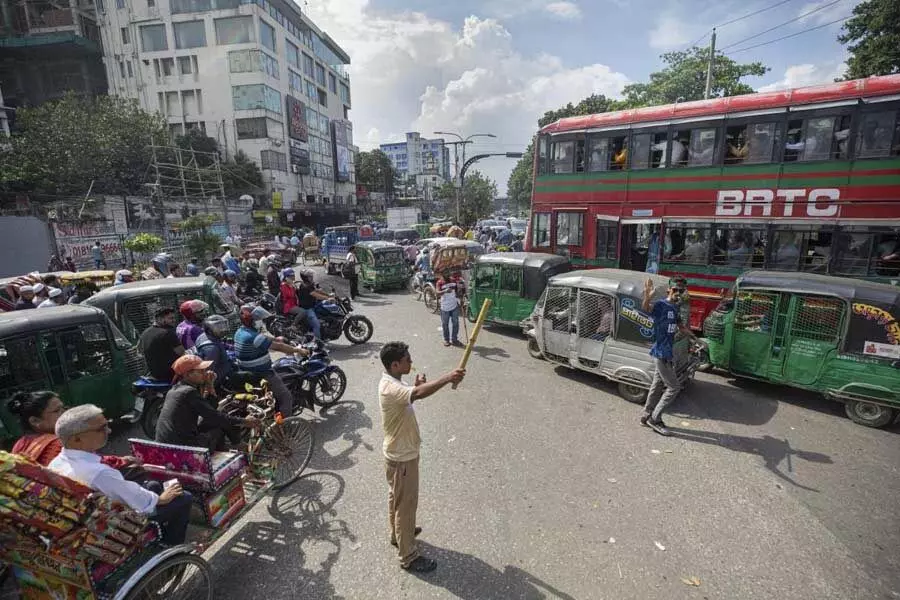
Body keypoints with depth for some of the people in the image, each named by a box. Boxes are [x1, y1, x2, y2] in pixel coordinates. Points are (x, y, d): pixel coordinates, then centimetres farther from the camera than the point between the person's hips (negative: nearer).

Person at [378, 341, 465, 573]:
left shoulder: (393, 382, 0)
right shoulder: (390, 388, -32)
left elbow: (410, 395, 15)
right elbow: (419, 394, -50)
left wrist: (417, 385, -3)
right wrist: (447, 378, -47)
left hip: (400, 452, 10)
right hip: (402, 457, -10)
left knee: (397, 498, 27)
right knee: (406, 504, 7)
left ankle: (398, 533, 49)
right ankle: (409, 557, 25)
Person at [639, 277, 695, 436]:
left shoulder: (674, 307, 11)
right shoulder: (661, 304, -16)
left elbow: (681, 326, 27)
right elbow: (646, 308, -40)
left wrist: (695, 338, 30)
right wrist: (647, 297, -59)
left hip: (667, 353, 9)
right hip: (661, 353, -9)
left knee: (657, 386, 15)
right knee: (674, 387, -5)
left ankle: (646, 417, 27)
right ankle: (655, 419, 6)